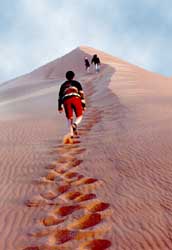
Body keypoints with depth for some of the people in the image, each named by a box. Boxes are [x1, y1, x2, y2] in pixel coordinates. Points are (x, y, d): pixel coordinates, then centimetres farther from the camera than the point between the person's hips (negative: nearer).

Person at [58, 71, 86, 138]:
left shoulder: (63, 85, 30)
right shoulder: (76, 83, 22)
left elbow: (60, 96, 26)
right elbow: (81, 93, 11)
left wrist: (60, 107, 29)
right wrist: (83, 105, 8)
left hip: (66, 100, 2)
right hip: (75, 99, -2)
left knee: (69, 118, 10)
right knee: (79, 116, 7)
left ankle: (71, 133, -1)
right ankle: (75, 124, -24)